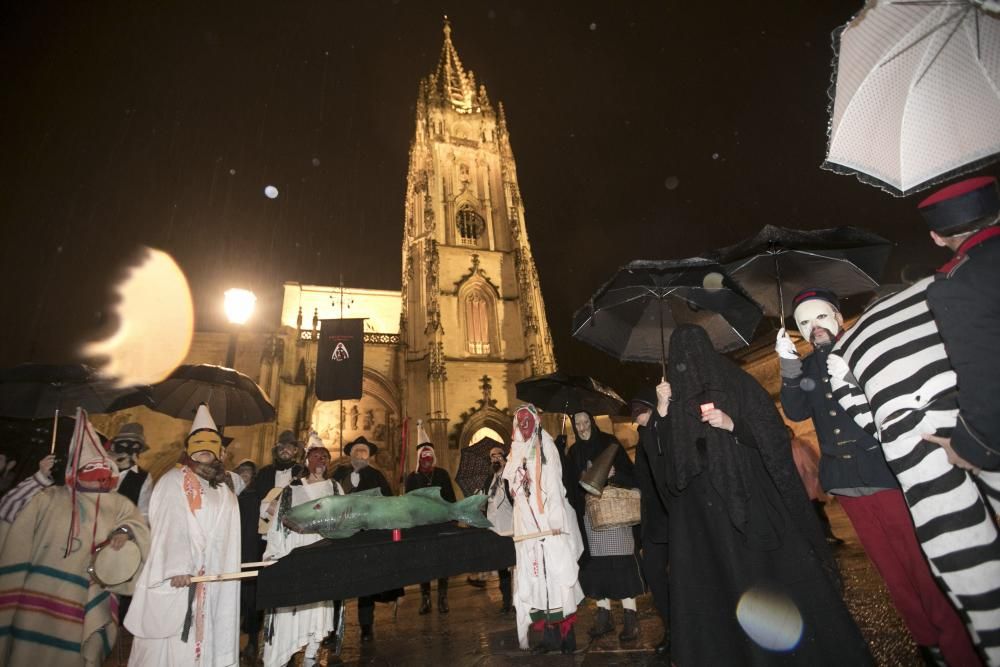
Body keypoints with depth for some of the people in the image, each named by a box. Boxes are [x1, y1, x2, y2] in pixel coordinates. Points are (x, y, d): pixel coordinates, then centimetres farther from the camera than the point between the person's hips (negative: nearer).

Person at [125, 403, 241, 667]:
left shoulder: (223, 492, 14)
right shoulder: (173, 481, -4)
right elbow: (170, 527, -15)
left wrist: (225, 574, 11)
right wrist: (177, 567, -24)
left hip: (209, 579, 6)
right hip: (173, 574, -5)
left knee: (200, 636, 10)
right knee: (167, 640, -1)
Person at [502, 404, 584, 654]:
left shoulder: (546, 447, -1)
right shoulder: (517, 453, 15)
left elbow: (555, 487, -10)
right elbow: (515, 490, 16)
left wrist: (556, 522, -17)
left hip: (549, 525, -5)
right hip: (528, 527, 5)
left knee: (556, 577, -4)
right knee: (536, 579, 5)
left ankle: (566, 637, 5)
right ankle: (550, 635, 13)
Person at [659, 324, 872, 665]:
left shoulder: (738, 385, 0)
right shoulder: (674, 403, 7)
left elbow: (774, 439, -5)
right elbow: (667, 464, 5)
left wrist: (732, 424, -21)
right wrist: (662, 415, -8)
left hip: (755, 505, -2)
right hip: (704, 516, 3)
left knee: (779, 586, 3)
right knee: (721, 594, 5)